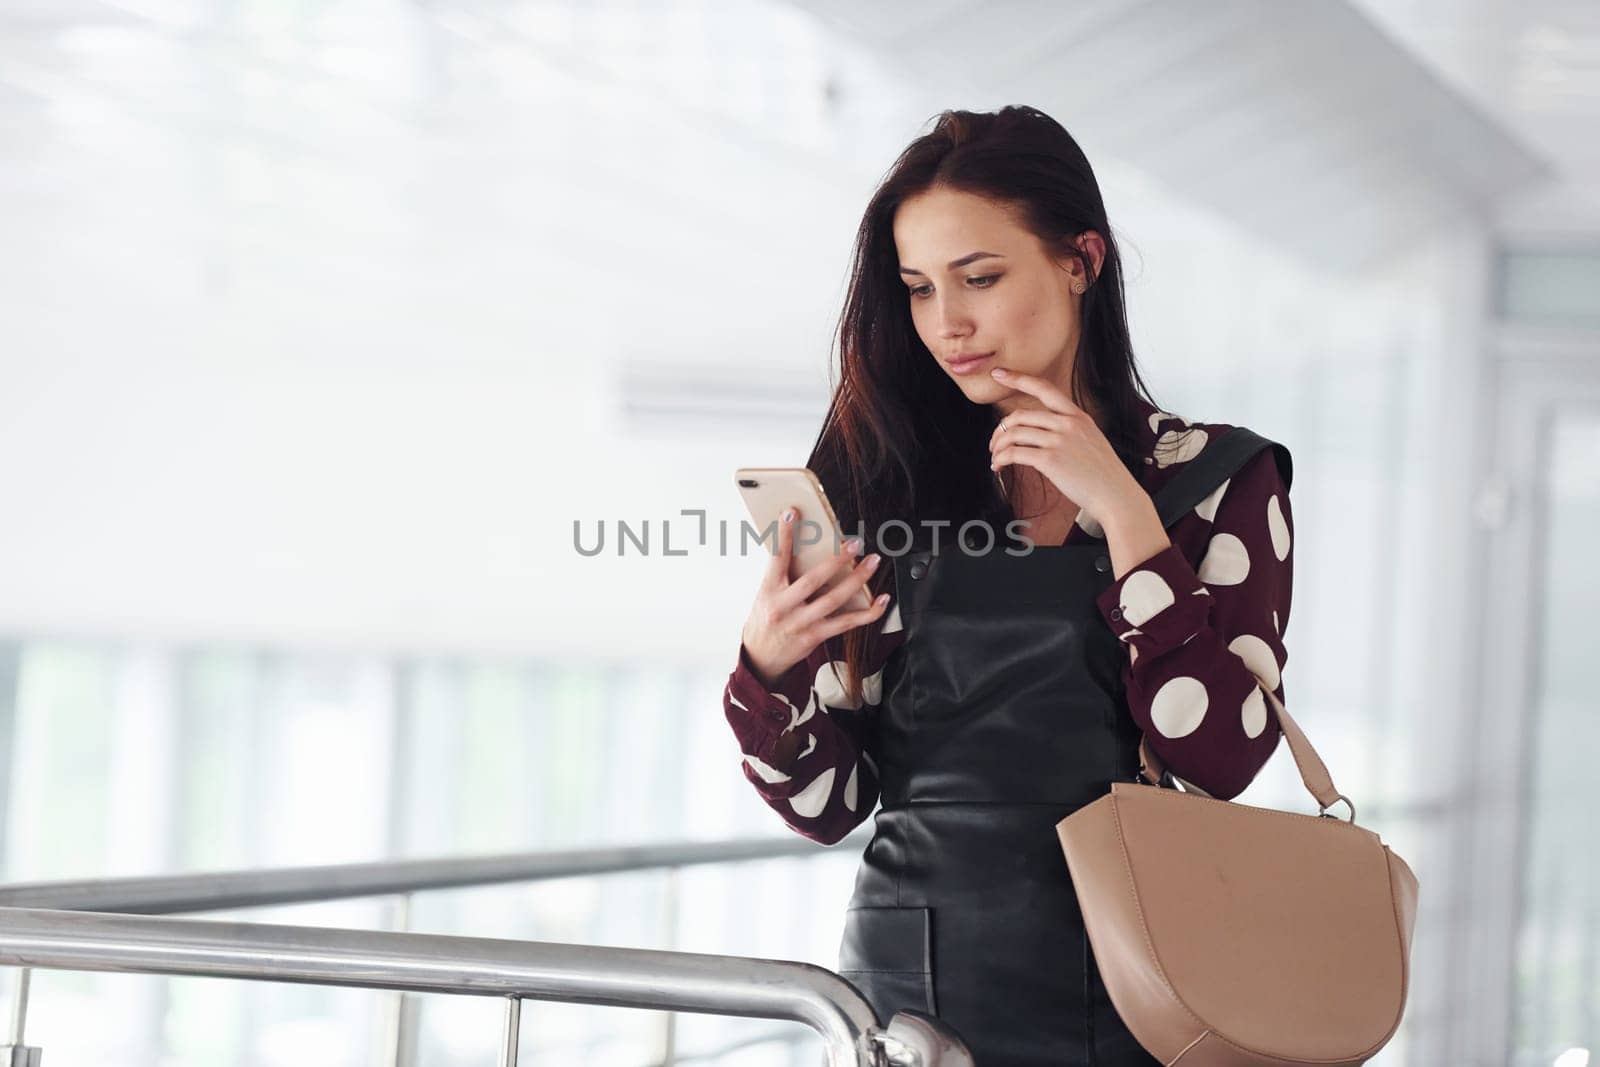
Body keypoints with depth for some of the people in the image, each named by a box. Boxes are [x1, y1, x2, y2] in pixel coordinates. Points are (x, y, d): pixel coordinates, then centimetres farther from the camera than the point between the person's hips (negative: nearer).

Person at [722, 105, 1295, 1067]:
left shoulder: (1216, 480, 2)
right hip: (906, 983, 2)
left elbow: (1218, 760, -12)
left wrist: (1120, 507, -13)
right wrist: (771, 664, -16)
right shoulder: (890, 481, 5)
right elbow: (830, 804, 3)